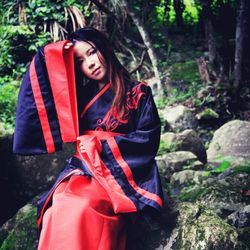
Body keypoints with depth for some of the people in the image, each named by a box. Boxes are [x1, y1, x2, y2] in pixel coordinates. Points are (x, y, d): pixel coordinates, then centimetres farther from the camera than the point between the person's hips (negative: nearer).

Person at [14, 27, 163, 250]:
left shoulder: (138, 93, 6)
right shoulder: (81, 96, 16)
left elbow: (148, 140, -2)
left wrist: (100, 143, -7)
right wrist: (49, 56, 6)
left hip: (121, 173, -3)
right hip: (82, 169, 3)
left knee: (82, 206, -33)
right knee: (61, 204, -30)